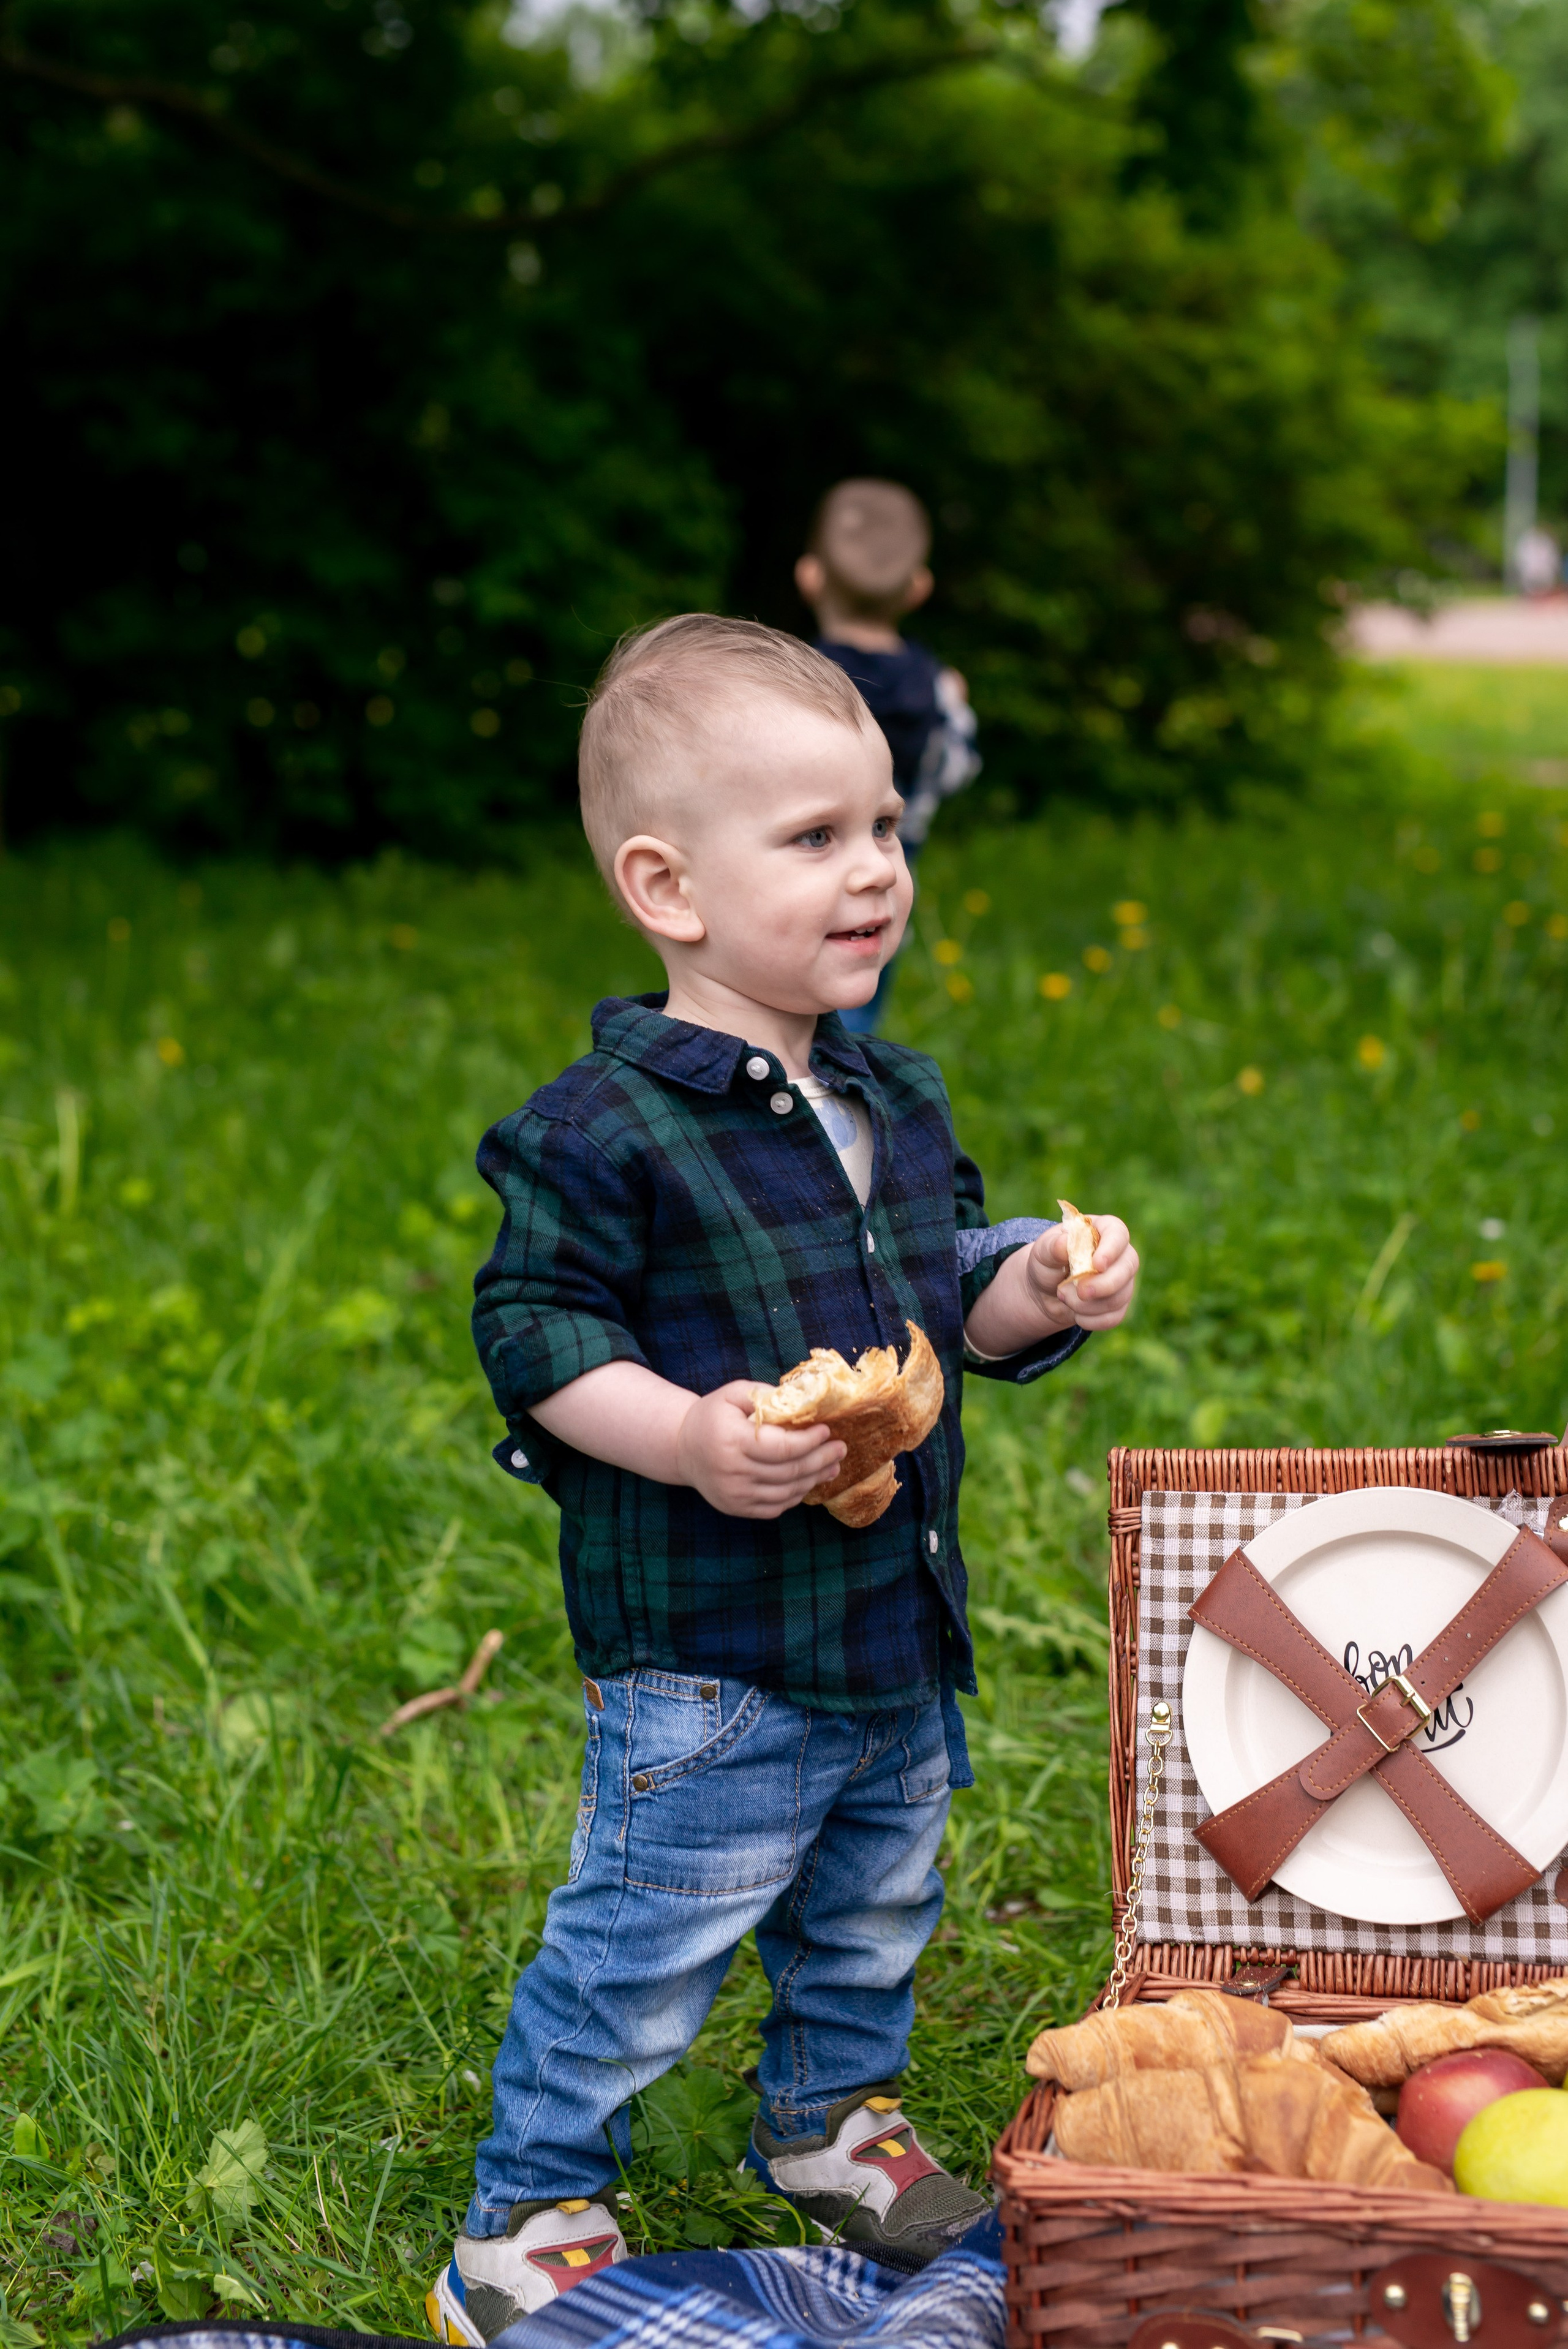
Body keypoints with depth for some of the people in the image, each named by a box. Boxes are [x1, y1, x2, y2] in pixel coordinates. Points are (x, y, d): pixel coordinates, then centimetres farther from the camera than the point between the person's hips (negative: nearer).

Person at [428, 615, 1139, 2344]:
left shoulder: (900, 1100, 6)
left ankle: (833, 2120, 48)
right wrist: (687, 1437, -30)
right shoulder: (606, 1130, -18)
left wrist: (1031, 1295, -6)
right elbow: (532, 1326, -16)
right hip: (705, 1660, -7)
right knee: (638, 1955, 1)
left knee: (873, 1917, 24)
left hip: (901, 1629, 7)